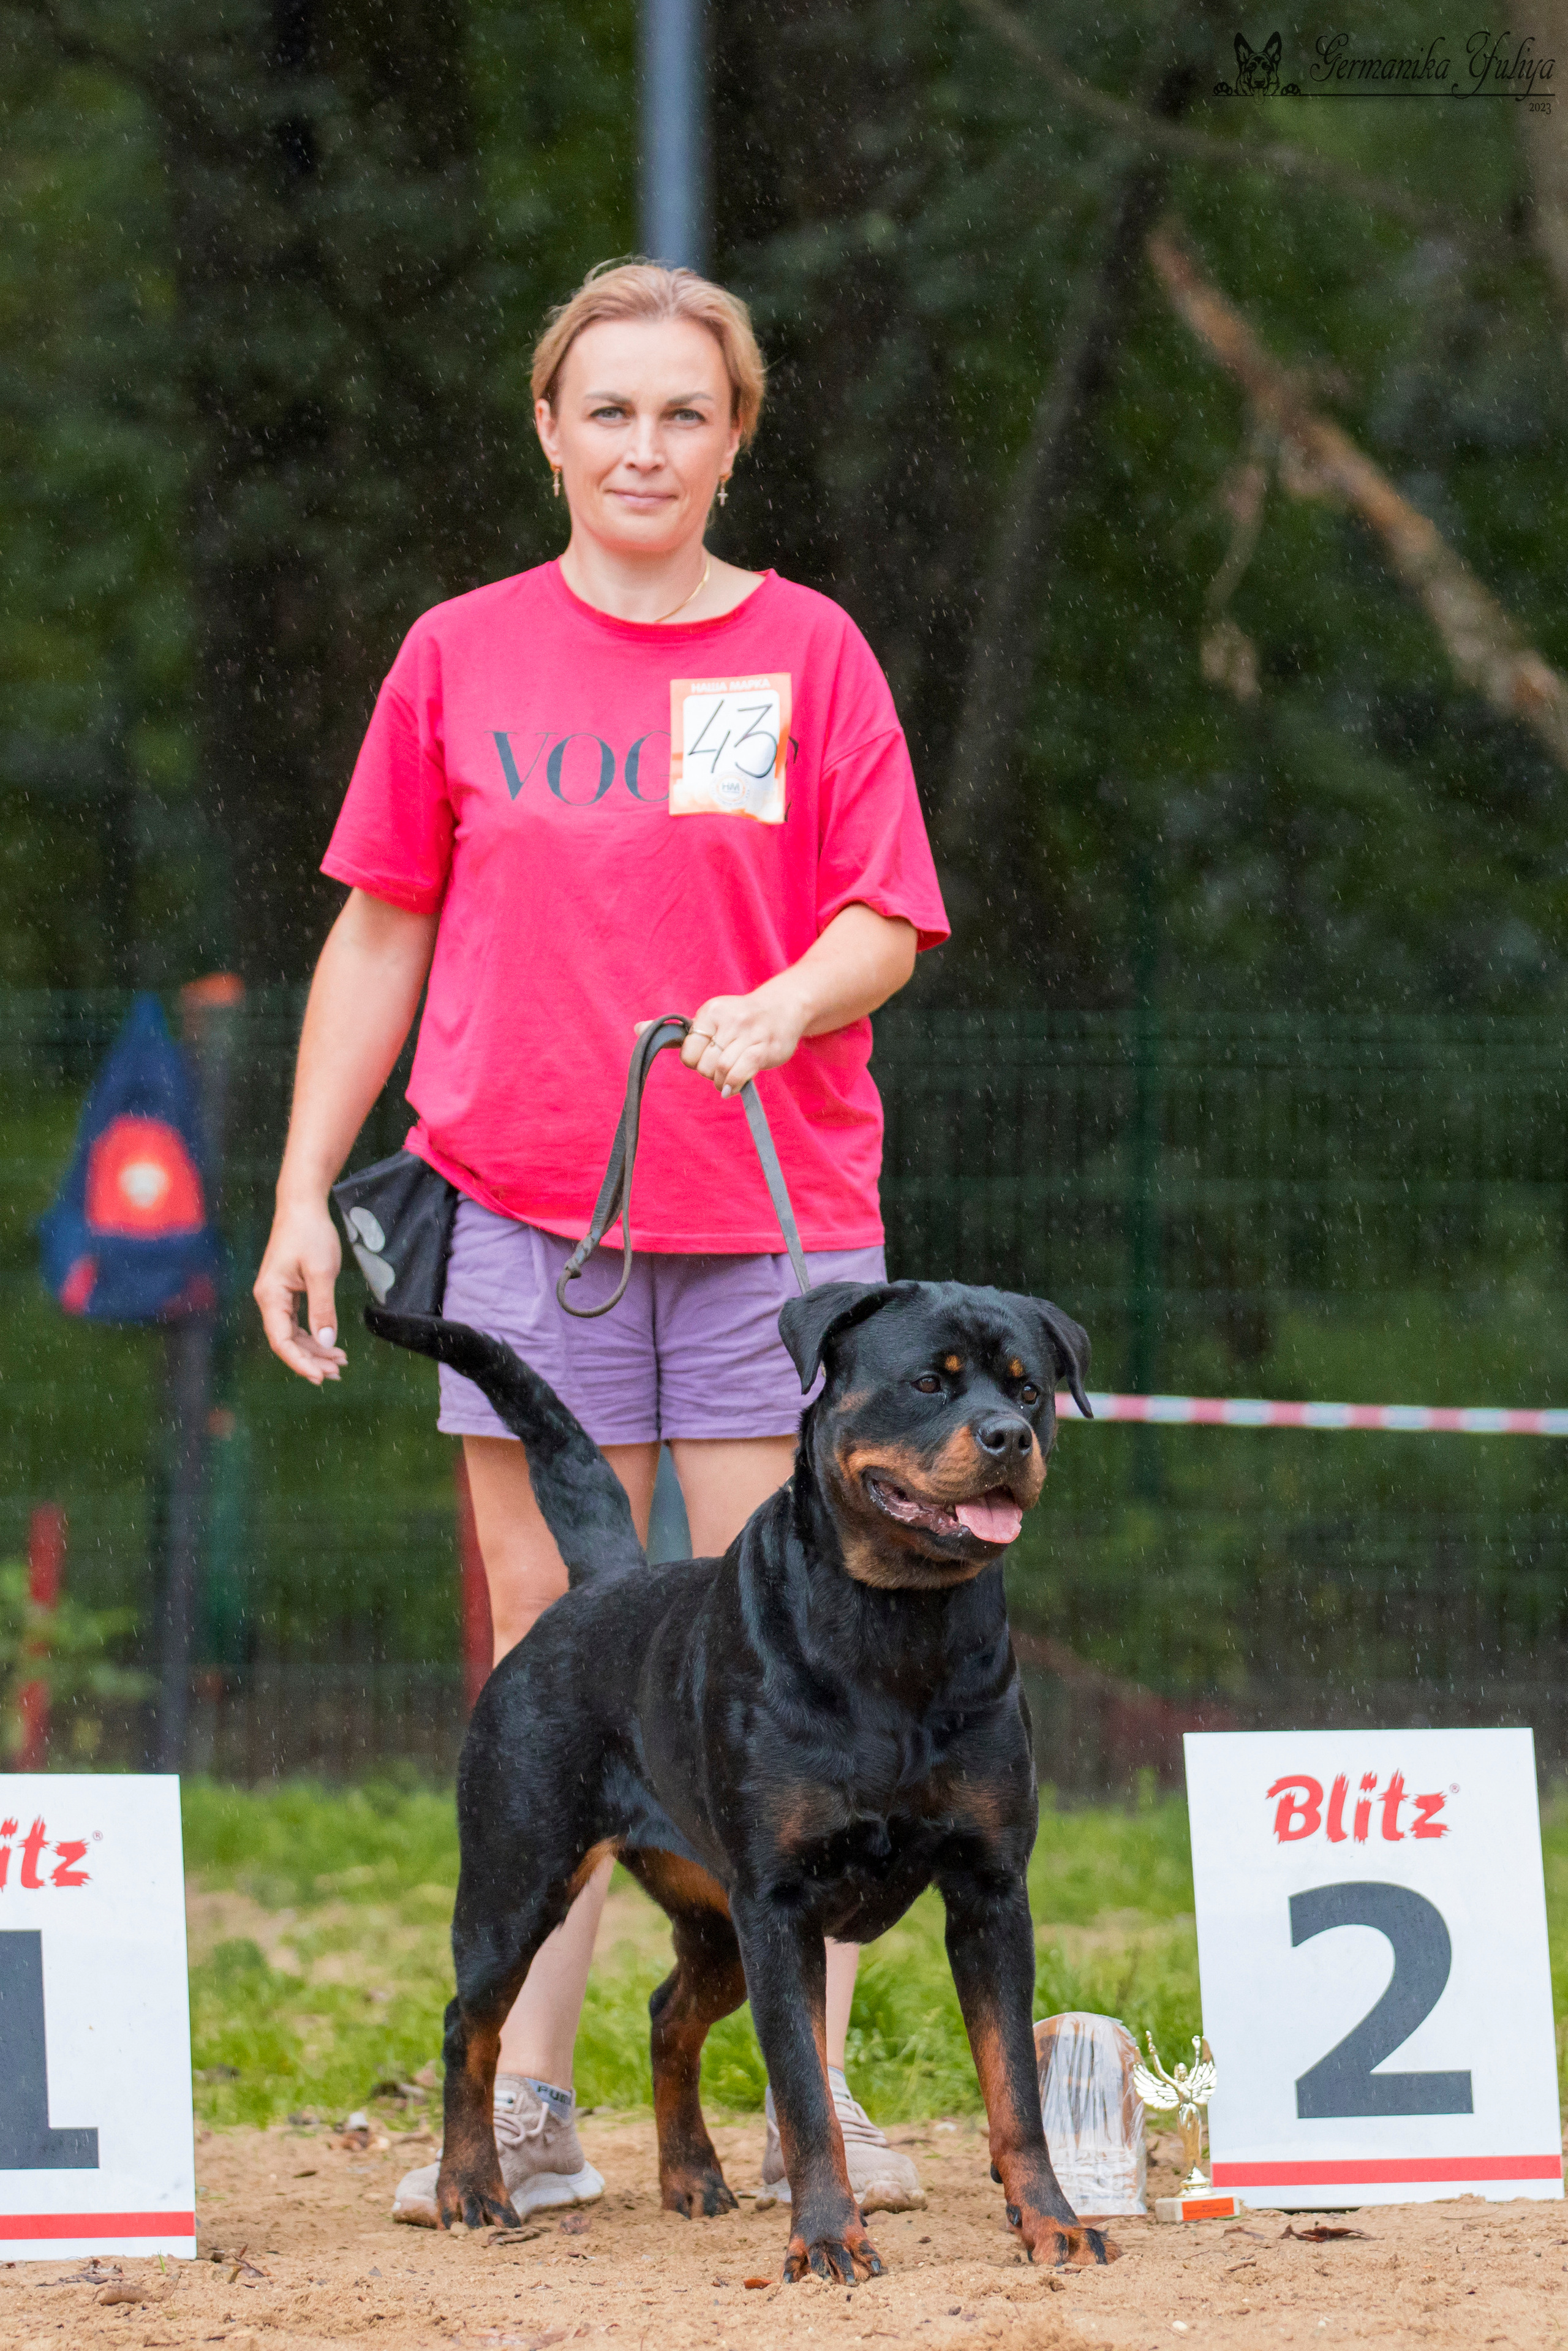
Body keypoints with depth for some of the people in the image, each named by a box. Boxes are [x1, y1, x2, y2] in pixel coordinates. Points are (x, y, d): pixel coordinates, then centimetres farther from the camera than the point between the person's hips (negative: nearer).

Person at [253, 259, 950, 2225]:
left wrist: (780, 1005, -19)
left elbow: (886, 922, 3)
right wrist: (304, 1195, 7)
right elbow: (381, 935, 12)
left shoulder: (808, 652, 6)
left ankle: (813, 2101, 0)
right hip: (527, 1213, 1)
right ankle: (524, 2106, 4)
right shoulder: (461, 658, 8)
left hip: (773, 1213, -1)